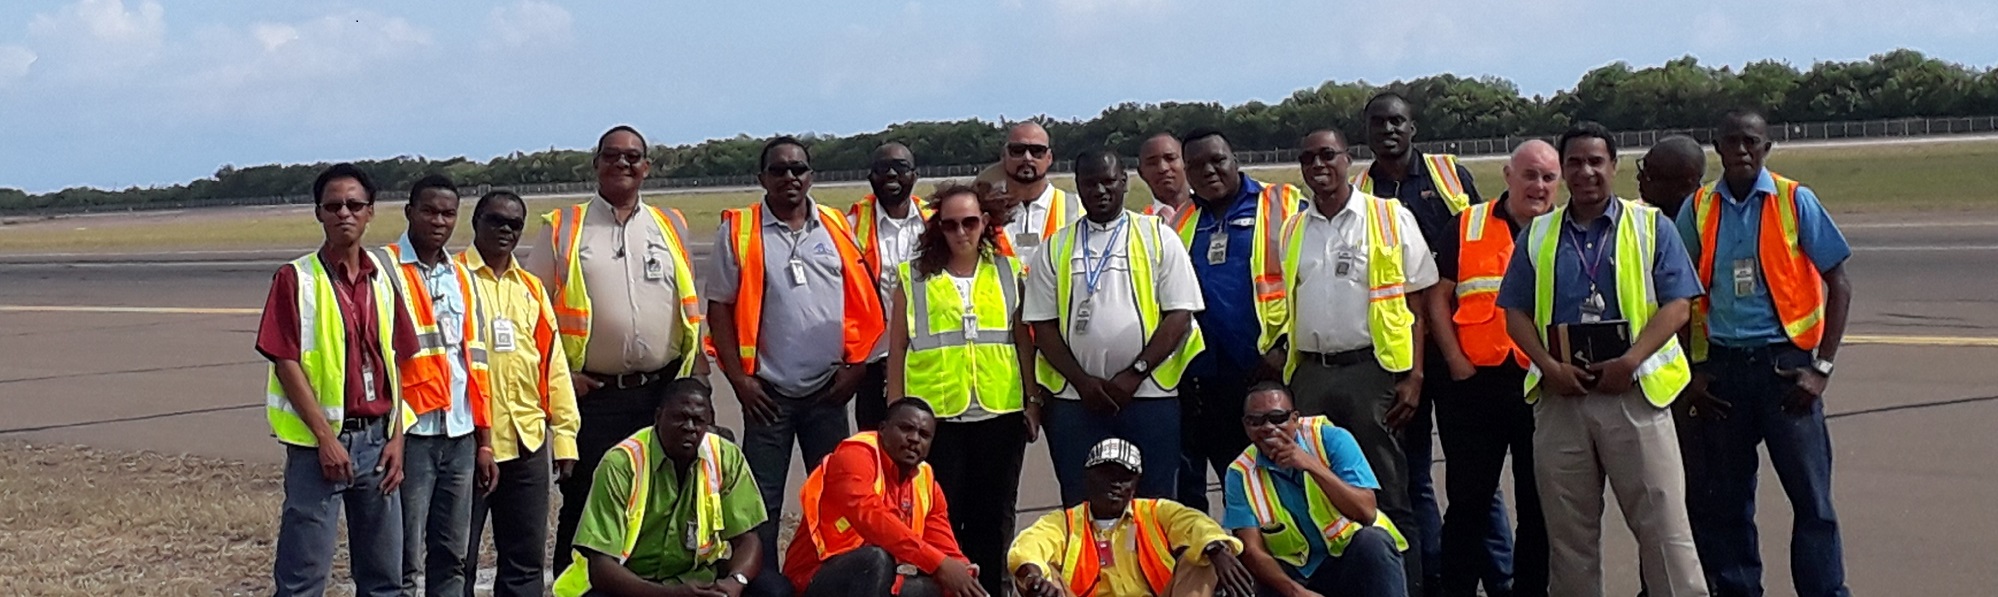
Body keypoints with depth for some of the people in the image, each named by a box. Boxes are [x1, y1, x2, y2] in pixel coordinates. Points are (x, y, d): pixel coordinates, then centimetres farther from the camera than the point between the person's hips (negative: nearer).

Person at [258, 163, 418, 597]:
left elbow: (394, 362, 12)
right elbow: (286, 364, -9)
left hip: (377, 440, 5)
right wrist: (326, 439, -14)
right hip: (320, 444, -5)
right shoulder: (296, 279, -5)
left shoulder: (383, 277, 10)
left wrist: (396, 437, 3)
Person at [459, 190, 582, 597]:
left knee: (526, 558, 9)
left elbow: (553, 364, 16)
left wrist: (565, 430, 10)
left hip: (527, 442, 5)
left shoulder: (531, 288, 16)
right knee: (457, 559, 1)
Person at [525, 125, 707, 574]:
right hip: (592, 394, -2)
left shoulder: (671, 226, 12)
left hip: (664, 391, 3)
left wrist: (697, 370, 8)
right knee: (582, 507, 2)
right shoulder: (564, 230, 3)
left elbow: (691, 308, 17)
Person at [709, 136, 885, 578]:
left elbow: (865, 302, 7)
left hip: (828, 391, 2)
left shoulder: (837, 228, 6)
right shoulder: (738, 232, 0)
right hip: (767, 392, -2)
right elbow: (720, 309, -1)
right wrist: (739, 379, -7)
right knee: (761, 503, 1)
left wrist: (855, 366, -1)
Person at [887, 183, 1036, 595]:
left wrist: (1033, 402, 7)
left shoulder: (1007, 272, 10)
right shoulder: (914, 278, 5)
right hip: (934, 417, -2)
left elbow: (1023, 341, 12)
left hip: (1000, 414, 2)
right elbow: (897, 349, 7)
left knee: (993, 516, 8)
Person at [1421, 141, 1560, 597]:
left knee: (1539, 504, 8)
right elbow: (1437, 297, 4)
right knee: (1467, 499, 4)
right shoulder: (1468, 227, 5)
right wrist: (1456, 361, -6)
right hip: (1475, 383, -1)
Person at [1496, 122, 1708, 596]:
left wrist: (1630, 362, -15)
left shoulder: (1651, 228, 5)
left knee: (1662, 524, -5)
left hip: (1634, 393, -3)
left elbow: (1676, 305, -2)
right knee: (1568, 534, 8)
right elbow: (1516, 313, 10)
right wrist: (1550, 367, -7)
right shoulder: (1537, 236, 13)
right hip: (1559, 397, 3)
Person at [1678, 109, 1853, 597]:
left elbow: (1838, 285, 1)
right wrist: (1693, 371, 5)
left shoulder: (1795, 201, -1)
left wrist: (1821, 367, -6)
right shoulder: (1698, 210, 6)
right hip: (1721, 368, 3)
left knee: (1812, 497, -2)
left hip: (1783, 364, -2)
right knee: (1722, 501, 7)